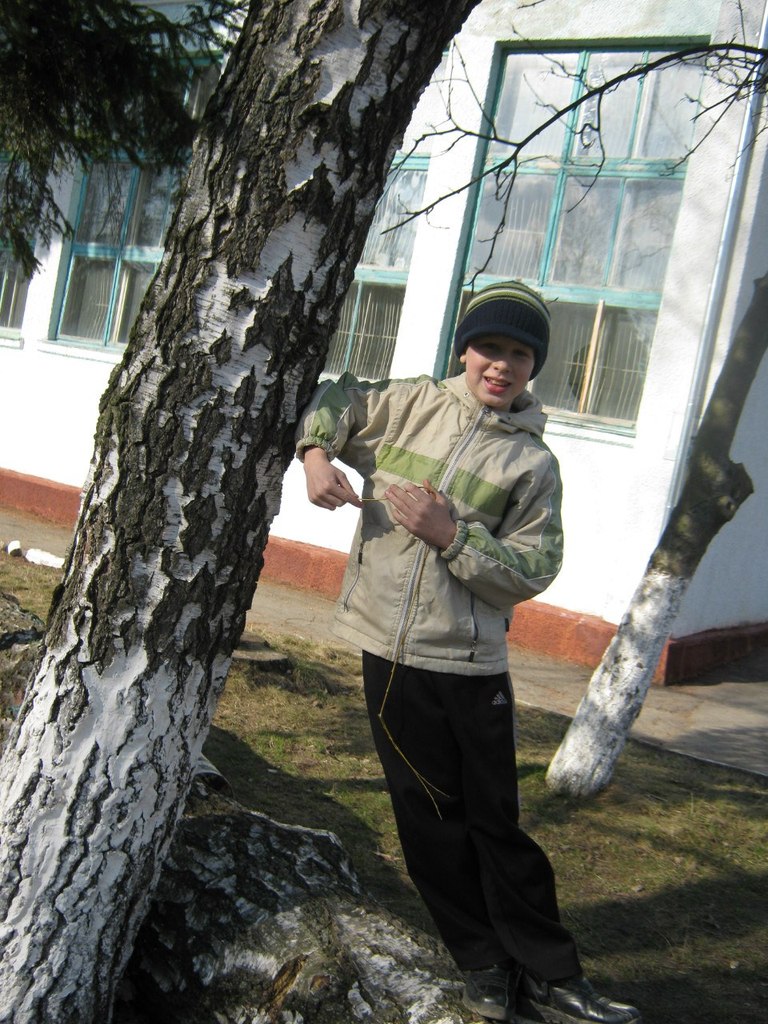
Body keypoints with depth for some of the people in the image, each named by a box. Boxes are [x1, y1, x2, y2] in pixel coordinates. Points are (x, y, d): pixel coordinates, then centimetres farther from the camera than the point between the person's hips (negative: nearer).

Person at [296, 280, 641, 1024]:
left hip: (472, 662, -1)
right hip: (390, 649, 2)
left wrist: (451, 534, -17)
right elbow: (336, 400, 15)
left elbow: (534, 568, -6)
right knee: (430, 817, 9)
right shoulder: (412, 405, 4)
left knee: (493, 822, 6)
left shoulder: (532, 462, -1)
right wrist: (316, 453, -4)